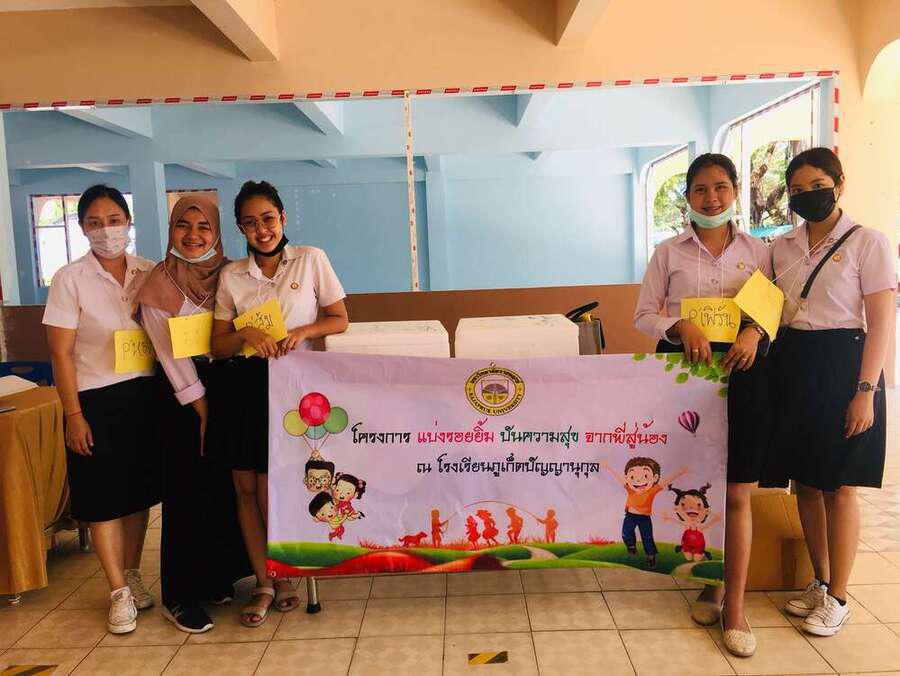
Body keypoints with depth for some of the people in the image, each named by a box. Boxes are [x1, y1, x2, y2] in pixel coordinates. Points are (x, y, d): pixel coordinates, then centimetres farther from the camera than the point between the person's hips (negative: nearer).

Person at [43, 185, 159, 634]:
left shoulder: (148, 273, 3)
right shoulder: (70, 279, -7)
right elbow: (61, 353, -7)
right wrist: (73, 416, -10)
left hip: (145, 394, 3)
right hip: (96, 400, -3)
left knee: (139, 491, 13)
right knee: (103, 498, 5)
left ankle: (132, 574, 32)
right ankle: (119, 592, 19)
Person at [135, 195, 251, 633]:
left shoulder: (227, 274, 6)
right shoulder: (160, 284, -7)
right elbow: (171, 354, -10)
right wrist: (202, 410, -11)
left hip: (227, 382, 5)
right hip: (182, 393, -4)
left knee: (227, 483, 10)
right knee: (188, 490, 1)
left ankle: (217, 576, 29)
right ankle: (180, 596, 15)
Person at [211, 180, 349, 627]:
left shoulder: (311, 260, 1)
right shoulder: (231, 275, 7)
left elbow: (340, 320, 3)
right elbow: (218, 346, 6)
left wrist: (303, 331, -14)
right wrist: (247, 335, -14)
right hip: (244, 385, 3)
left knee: (271, 493, 0)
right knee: (245, 489, 6)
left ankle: (286, 577, 25)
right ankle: (263, 584, 24)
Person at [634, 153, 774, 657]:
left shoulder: (758, 251, 8)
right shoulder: (669, 253, 5)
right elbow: (645, 316, 3)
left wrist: (756, 331, -13)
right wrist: (681, 326, -16)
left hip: (743, 371, 0)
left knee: (737, 495, 0)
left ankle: (734, 606, 12)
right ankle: (710, 583, 29)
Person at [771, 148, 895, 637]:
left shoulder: (866, 243, -5)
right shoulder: (781, 248, 10)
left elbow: (881, 323, -8)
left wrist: (866, 391, -14)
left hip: (841, 366, -5)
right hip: (791, 367, 5)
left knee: (839, 488, 3)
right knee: (805, 482, 12)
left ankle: (837, 598, 17)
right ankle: (820, 582, 28)